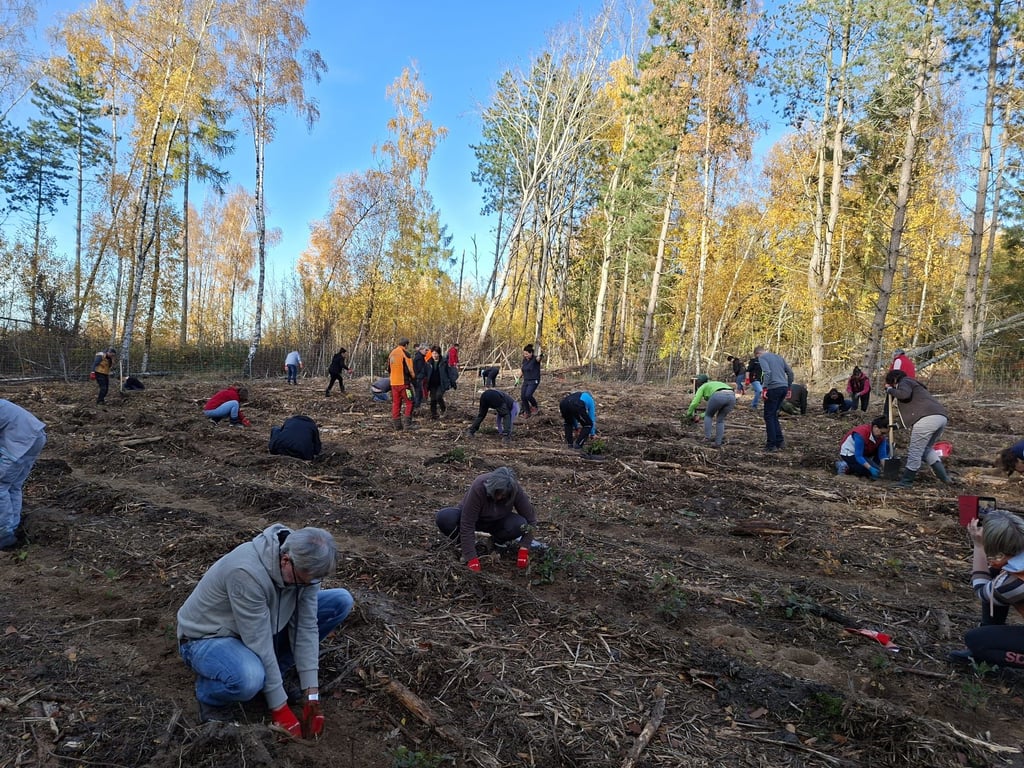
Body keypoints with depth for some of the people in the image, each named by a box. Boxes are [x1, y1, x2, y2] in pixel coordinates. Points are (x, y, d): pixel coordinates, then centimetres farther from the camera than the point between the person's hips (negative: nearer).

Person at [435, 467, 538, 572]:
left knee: (519, 524, -30)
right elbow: (467, 524, -34)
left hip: (497, 521, 2)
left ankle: (499, 540, 2)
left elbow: (530, 519, -17)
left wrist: (524, 550, -24)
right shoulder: (478, 487, -35)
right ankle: (463, 542, -4)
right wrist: (471, 558, -36)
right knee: (444, 517, -33)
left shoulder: (515, 489, -26)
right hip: (469, 516, -2)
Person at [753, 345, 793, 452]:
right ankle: (780, 441, 15)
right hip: (784, 387, 7)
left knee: (769, 416, 2)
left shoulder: (762, 358, -1)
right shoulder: (778, 356, 21)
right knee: (773, 415, 18)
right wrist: (789, 387, 24)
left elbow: (767, 372, -18)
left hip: (773, 388, -7)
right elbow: (790, 372, 20)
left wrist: (765, 388, -18)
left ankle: (772, 445, 3)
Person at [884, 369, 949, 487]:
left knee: (915, 451, -2)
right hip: (941, 417, 9)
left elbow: (904, 394, -15)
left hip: (927, 418, -9)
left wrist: (890, 390, 0)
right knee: (926, 448, 23)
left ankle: (906, 481, 4)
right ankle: (943, 476, 17)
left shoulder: (904, 382, 7)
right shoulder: (914, 384, 34)